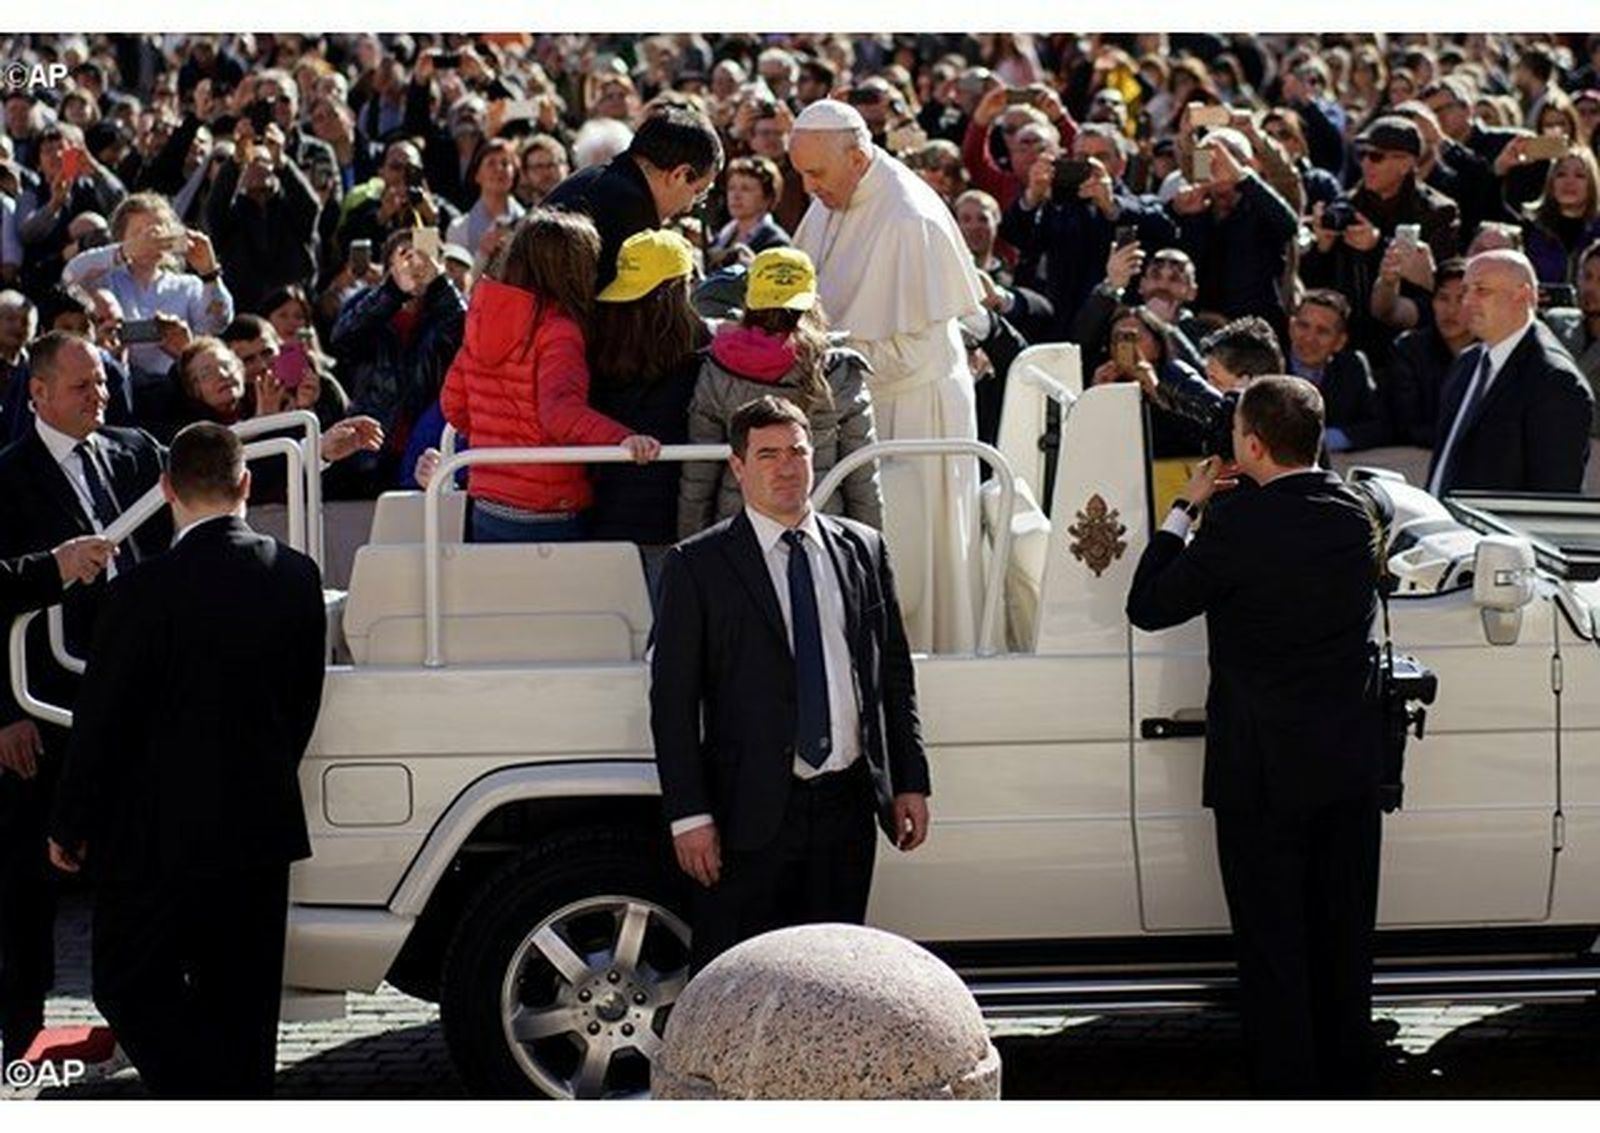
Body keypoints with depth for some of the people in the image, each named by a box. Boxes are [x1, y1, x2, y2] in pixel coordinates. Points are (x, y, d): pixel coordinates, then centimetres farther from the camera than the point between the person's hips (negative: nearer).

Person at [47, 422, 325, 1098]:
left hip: (160, 835, -6)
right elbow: (303, 704, 9)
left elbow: (102, 719, -11)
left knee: (132, 988, 5)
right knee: (239, 997, 15)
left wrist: (70, 827, 0)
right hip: (263, 826, 6)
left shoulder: (146, 591, -18)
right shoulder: (296, 577, -1)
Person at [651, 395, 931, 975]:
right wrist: (689, 815, -11)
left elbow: (895, 673, 15)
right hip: (751, 813, -4)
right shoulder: (697, 566, -2)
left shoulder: (861, 550, 11)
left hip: (846, 804, 4)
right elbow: (672, 698, -5)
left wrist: (910, 783, 9)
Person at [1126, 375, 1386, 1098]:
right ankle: (1346, 1090, 24)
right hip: (1351, 766, 6)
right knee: (1345, 941, 15)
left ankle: (1287, 1096, 6)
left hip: (1264, 768, -6)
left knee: (1273, 949, 3)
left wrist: (1183, 510, 0)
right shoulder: (1355, 515, 0)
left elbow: (1149, 606, -11)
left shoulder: (1238, 524, -19)